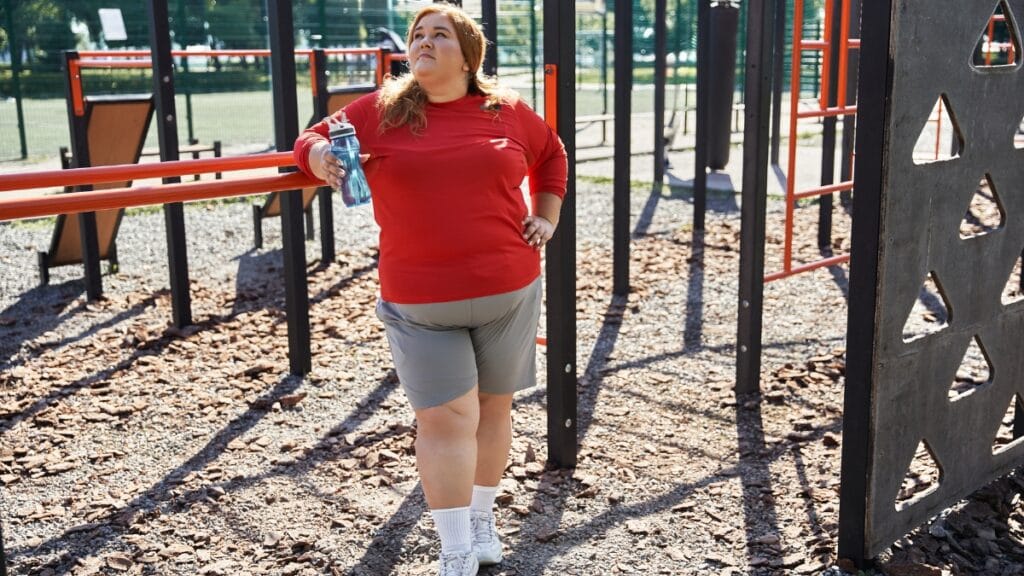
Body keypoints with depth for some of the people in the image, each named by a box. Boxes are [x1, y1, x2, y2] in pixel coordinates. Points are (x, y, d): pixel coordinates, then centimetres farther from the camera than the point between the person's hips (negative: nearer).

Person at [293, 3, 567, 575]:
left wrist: (547, 218, 11)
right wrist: (320, 157, -11)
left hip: (509, 290, 2)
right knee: (445, 418, -3)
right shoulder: (379, 111, 2)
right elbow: (316, 139, 12)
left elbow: (552, 154, 21)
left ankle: (483, 519, 35)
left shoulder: (509, 112, 5)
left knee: (494, 405, 15)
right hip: (420, 300, -2)